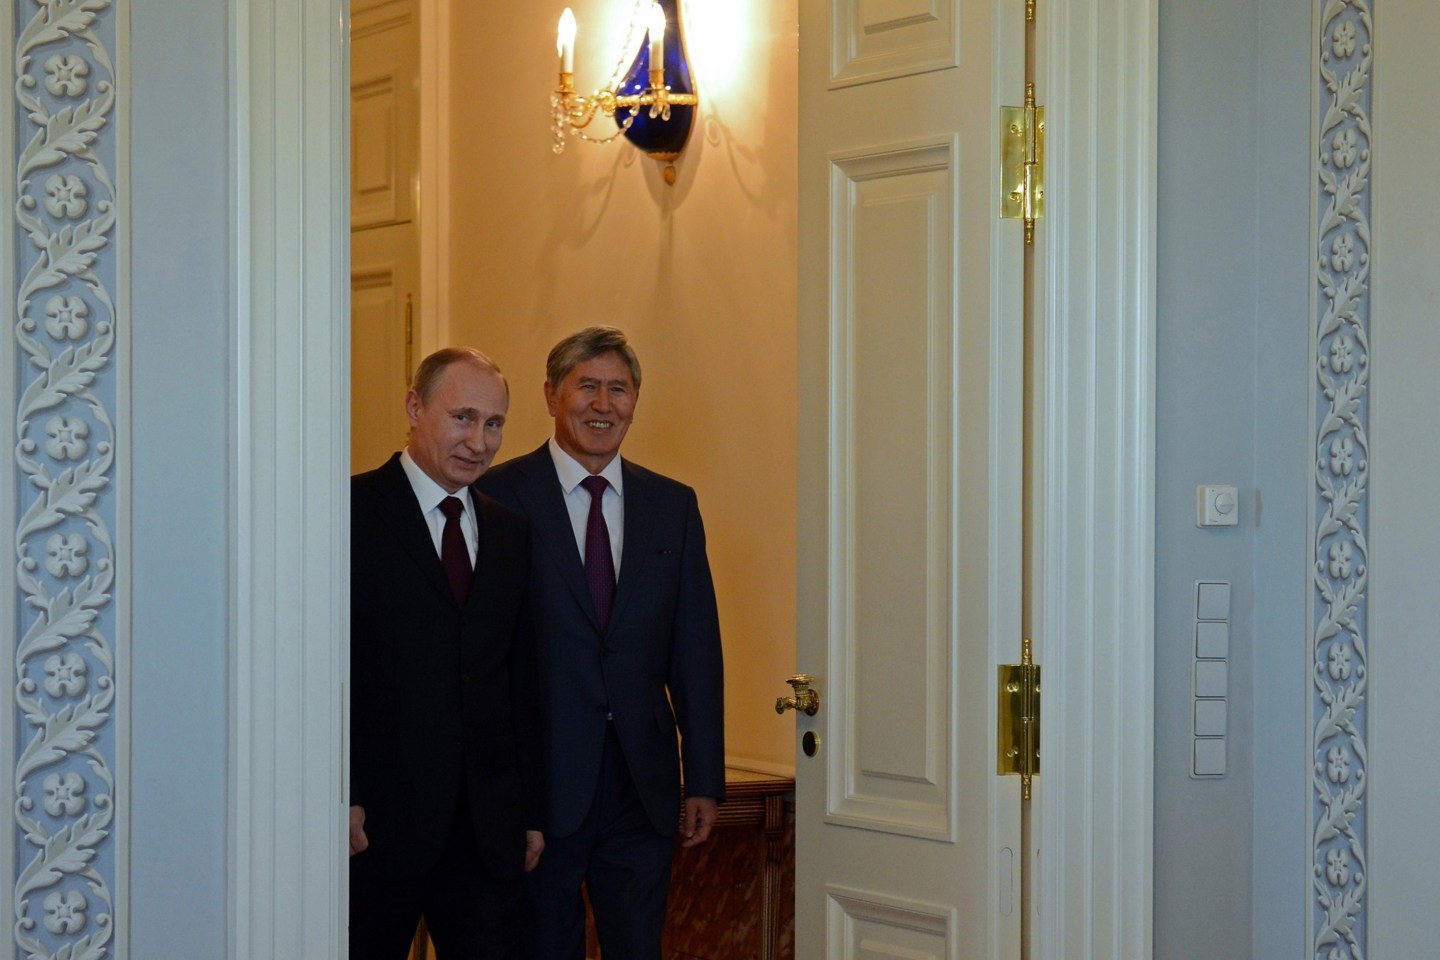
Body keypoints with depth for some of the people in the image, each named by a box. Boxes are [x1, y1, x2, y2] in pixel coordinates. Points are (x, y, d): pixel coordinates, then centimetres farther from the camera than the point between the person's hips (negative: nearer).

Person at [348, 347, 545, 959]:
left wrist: (531, 810, 12)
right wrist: (340, 799, -15)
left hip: (491, 830, 5)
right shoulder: (351, 513, -4)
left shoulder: (511, 534, 14)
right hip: (375, 824, -5)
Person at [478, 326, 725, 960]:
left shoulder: (673, 505, 10)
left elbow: (696, 649, 9)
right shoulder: (498, 498, -4)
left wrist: (705, 781, 6)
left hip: (644, 786, 4)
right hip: (539, 784, -3)